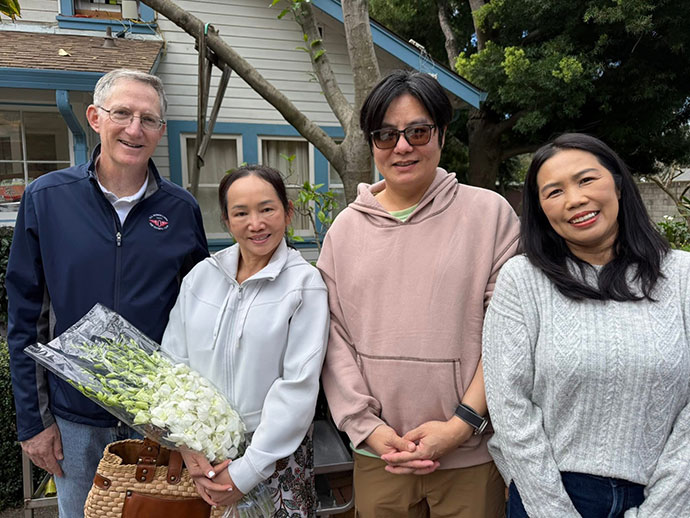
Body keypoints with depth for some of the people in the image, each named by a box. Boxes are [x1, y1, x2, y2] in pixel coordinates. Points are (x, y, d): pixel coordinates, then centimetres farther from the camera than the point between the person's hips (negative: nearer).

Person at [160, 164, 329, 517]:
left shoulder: (304, 283, -13)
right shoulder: (200, 276, 0)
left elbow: (298, 386, -16)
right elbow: (172, 362, 1)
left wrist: (246, 471, -15)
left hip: (276, 454, -3)